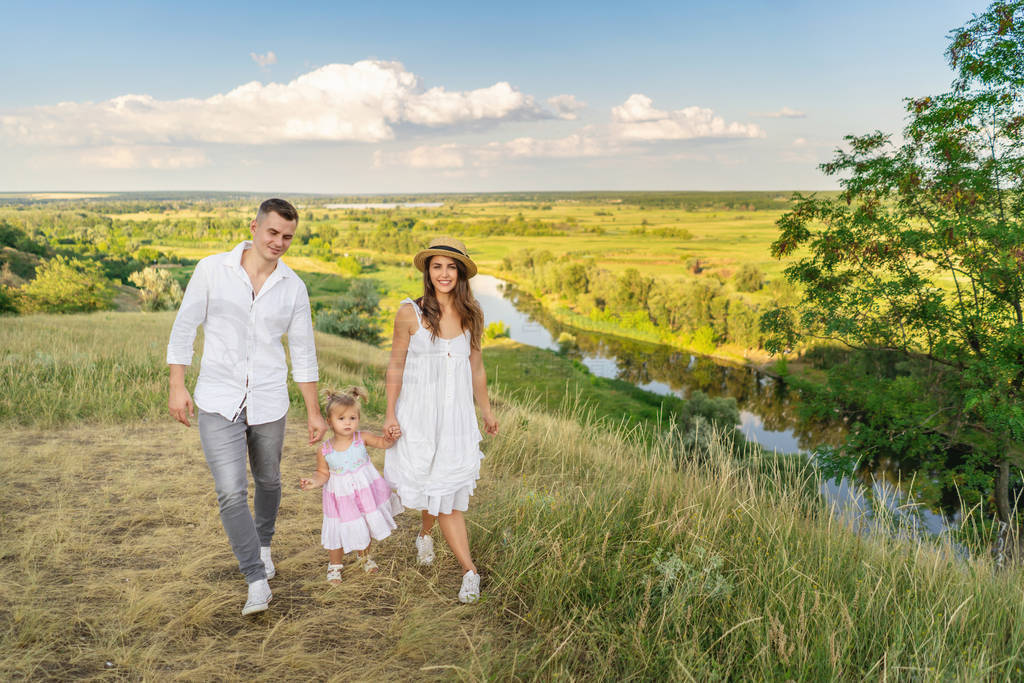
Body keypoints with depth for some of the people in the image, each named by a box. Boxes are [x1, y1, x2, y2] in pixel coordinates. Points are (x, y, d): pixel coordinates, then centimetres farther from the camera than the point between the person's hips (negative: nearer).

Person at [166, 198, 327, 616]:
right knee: (231, 492, -11)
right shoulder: (211, 270, -7)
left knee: (267, 480, 19)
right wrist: (177, 387, -7)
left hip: (268, 404, 2)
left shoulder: (293, 287, -1)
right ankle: (257, 582, 1)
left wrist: (314, 411, 4)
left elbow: (303, 352, 4)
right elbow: (184, 328, -1)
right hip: (218, 403, -2)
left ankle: (263, 544, 48)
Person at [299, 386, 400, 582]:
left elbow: (382, 442, -19)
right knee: (338, 531, 7)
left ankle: (363, 556, 49)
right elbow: (323, 473, -4)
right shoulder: (325, 450, -14)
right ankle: (335, 565, 35)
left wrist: (389, 439, -41)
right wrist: (313, 482, -23)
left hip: (364, 492, 1)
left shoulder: (362, 438, -14)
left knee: (365, 526, 18)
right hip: (341, 497, -1)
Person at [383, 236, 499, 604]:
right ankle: (470, 571, 9)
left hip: (457, 413, 3)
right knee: (444, 493, -1)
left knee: (447, 487, 6)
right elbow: (395, 366, -1)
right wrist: (390, 414, -2)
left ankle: (424, 534, 40)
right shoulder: (410, 313, -8)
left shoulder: (471, 315, 2)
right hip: (419, 413, -3)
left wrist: (486, 410, 19)